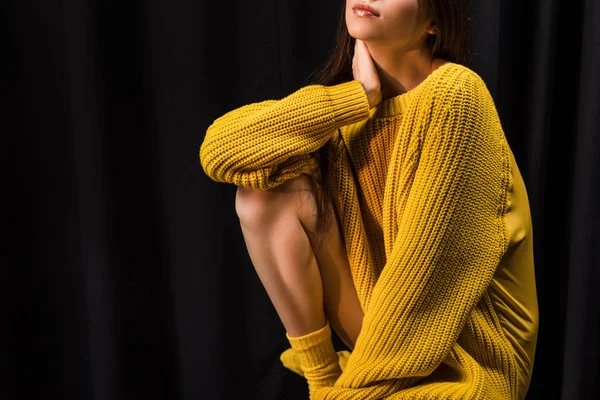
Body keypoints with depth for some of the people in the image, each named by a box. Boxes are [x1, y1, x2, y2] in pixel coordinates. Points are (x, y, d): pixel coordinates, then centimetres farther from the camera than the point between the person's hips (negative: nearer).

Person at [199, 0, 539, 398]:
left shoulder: (453, 93, -19)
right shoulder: (355, 104, -1)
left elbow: (426, 263, -21)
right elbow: (219, 147, -13)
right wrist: (360, 96, -16)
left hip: (471, 345, -6)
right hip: (387, 314, 6)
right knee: (263, 191, -10)